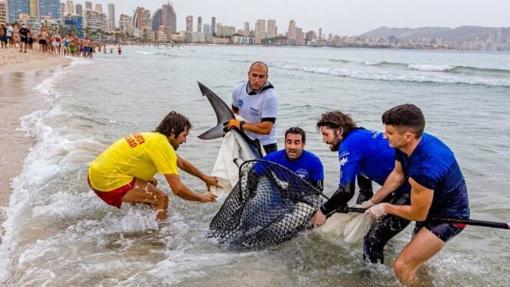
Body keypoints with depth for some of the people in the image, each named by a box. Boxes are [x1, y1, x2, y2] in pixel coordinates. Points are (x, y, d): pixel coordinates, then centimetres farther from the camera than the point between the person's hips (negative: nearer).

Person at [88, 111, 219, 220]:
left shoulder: (154, 137, 11)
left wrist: (205, 178, 28)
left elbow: (182, 163, 26)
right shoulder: (162, 145, -17)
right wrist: (202, 197, -3)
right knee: (161, 199, -10)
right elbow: (178, 189, -19)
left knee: (151, 184, 25)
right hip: (107, 181, -10)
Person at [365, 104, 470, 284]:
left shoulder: (424, 168, -40)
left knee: (402, 267, -14)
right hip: (433, 205, 9)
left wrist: (385, 208, -9)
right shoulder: (407, 145, -15)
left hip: (448, 216, -9)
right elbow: (398, 175, 4)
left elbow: (418, 214, -24)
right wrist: (372, 201, 5)